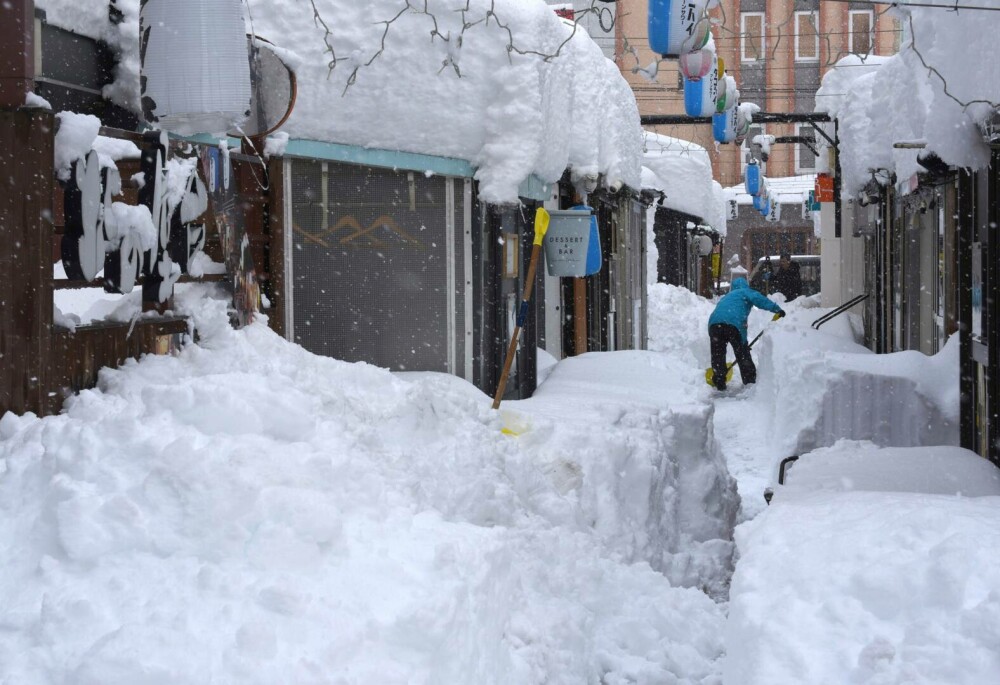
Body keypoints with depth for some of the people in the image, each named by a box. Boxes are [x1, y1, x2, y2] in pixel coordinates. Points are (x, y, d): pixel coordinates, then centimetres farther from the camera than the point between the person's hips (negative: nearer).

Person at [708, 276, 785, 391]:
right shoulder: (744, 292, 22)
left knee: (717, 355, 16)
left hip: (714, 322, 4)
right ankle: (750, 381, 15)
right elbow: (757, 298, 0)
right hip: (734, 322, -4)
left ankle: (719, 383, 15)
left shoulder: (725, 297, 40)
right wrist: (776, 308, -3)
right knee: (743, 354, 10)